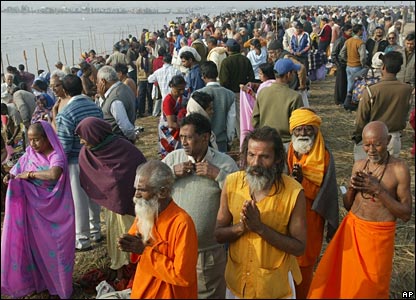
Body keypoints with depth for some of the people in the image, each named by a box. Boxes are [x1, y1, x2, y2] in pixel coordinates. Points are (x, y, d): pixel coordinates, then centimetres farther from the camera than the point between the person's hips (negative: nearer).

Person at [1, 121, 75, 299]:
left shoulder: (56, 156, -18)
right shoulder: (30, 154, 1)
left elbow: (54, 174, -37)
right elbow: (18, 170, 3)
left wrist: (30, 174, -27)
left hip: (52, 209, -5)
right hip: (33, 208, 5)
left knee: (55, 245, 8)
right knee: (35, 243, 16)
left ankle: (59, 283, 28)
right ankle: (39, 280, 36)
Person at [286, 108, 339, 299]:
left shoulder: (325, 158, -9)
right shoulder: (286, 153, -3)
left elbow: (324, 193, -13)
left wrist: (303, 181, -24)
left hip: (311, 220, -2)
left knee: (304, 262, 11)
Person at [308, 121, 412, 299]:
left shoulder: (399, 169, -13)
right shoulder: (359, 166, 1)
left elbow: (406, 214, -13)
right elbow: (347, 205, 8)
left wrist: (378, 190, -22)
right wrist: (352, 187, -12)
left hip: (379, 235, -4)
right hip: (352, 229, 4)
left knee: (372, 286, 10)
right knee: (343, 278, 11)